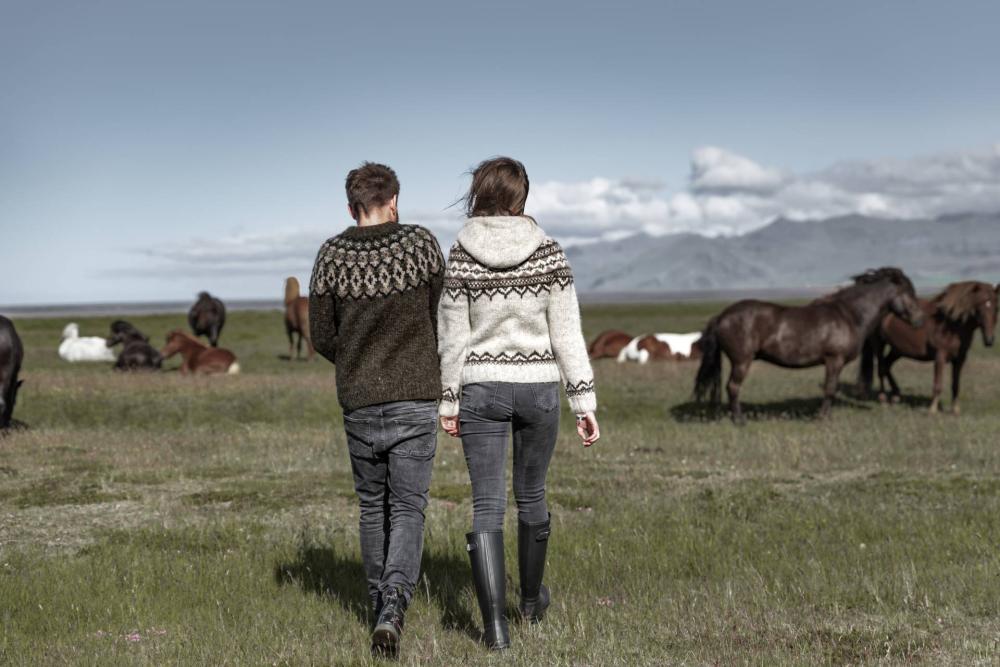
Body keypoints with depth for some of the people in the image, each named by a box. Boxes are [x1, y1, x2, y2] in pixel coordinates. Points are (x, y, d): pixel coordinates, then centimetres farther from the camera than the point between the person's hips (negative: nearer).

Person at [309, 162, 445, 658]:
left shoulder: (332, 255, -3)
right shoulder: (422, 244, -5)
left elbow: (322, 337, 2)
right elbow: (440, 322, 4)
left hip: (359, 401, 2)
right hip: (416, 399, -1)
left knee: (372, 505, 18)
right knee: (408, 507, 3)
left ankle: (381, 603, 29)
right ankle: (393, 607, -16)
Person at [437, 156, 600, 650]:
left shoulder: (461, 256, -6)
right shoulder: (548, 252, -5)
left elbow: (452, 337, -4)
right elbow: (566, 331, -5)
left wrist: (448, 401, 6)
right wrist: (585, 400, -1)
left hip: (482, 389, -1)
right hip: (538, 386, 1)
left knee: (487, 506, 2)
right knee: (532, 494, 20)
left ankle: (495, 621, -9)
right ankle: (531, 599, 37)